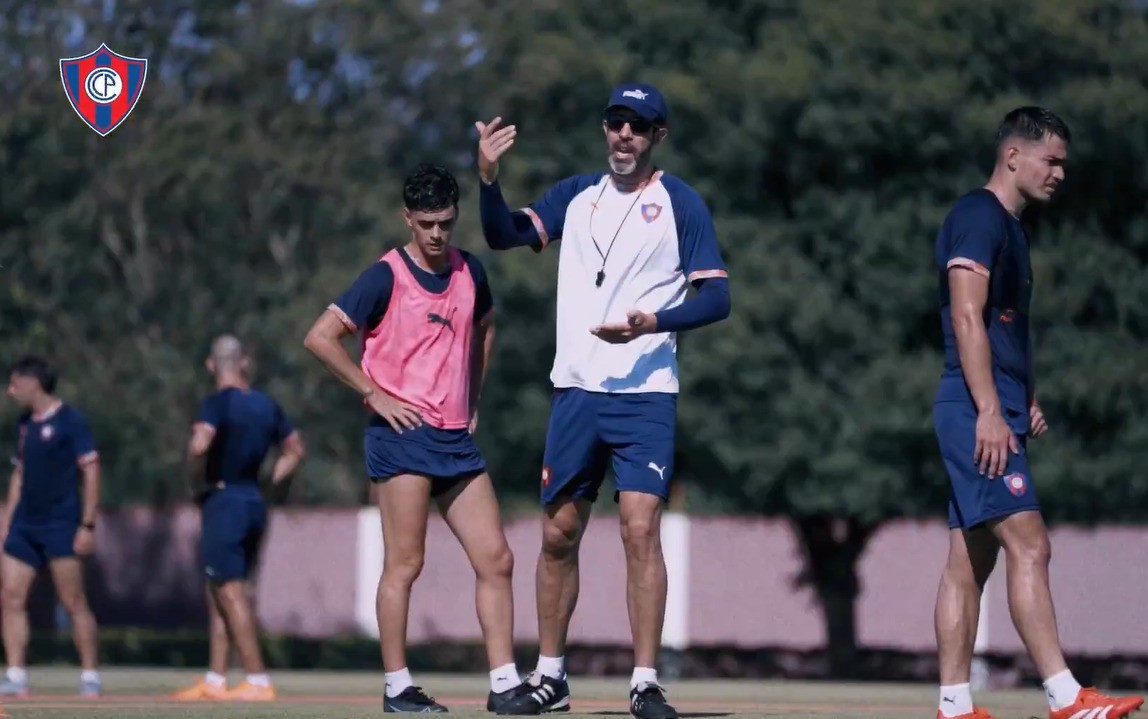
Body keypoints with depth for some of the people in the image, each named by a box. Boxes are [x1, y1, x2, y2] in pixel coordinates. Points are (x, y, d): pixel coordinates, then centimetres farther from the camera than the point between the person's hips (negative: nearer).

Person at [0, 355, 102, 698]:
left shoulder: (69, 420, -8)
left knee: (74, 603, -5)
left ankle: (90, 677, 3)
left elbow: (91, 471, -9)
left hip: (61, 526, -7)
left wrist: (87, 525, -13)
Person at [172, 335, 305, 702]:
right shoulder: (266, 405, 10)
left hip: (224, 503, -8)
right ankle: (214, 681, 17)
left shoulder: (217, 403, -12)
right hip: (254, 503, 8)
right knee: (217, 594, 15)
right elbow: (296, 449, 19)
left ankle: (258, 681, -11)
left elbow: (199, 446, -29)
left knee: (232, 595, -6)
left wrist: (198, 484, -13)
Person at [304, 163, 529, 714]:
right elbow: (320, 338, -11)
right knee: (404, 563, -6)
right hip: (403, 436, -6)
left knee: (496, 560, 1)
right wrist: (374, 394, -12)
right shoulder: (387, 276, -7)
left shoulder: (470, 272, 11)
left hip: (458, 440, 6)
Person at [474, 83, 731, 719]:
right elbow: (504, 235, 4)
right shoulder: (576, 195, 12)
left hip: (645, 393, -4)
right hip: (575, 388, 4)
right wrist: (488, 177, -14)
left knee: (641, 529, -14)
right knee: (558, 534, 7)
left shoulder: (681, 204, -1)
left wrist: (652, 322, -22)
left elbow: (715, 297, -6)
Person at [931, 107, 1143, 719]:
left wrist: (1028, 404, 18)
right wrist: (990, 412, -22)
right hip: (976, 411, -10)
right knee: (1028, 545, -16)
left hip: (998, 414, 10)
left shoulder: (1010, 227, 22)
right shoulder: (977, 216, -9)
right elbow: (967, 317, -17)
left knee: (969, 560, 8)